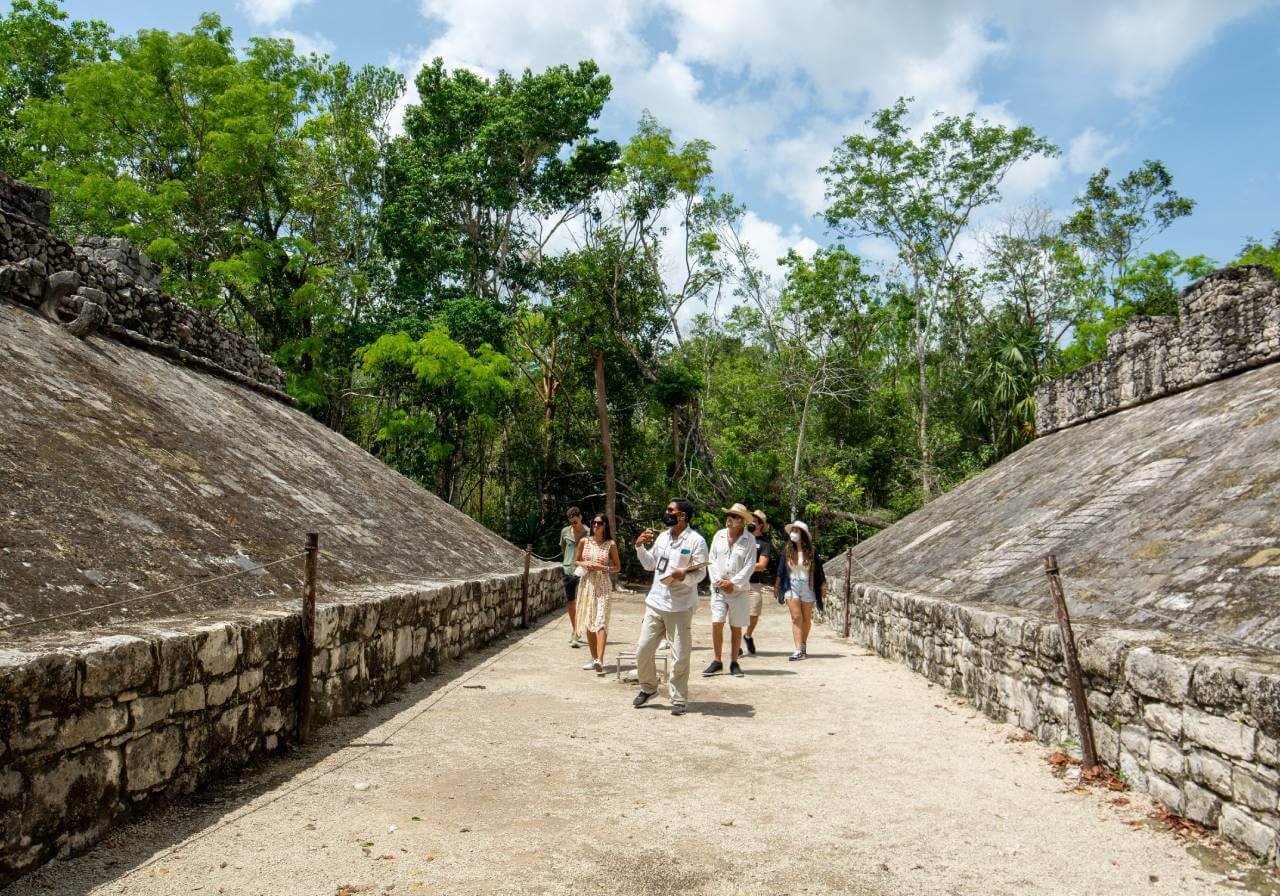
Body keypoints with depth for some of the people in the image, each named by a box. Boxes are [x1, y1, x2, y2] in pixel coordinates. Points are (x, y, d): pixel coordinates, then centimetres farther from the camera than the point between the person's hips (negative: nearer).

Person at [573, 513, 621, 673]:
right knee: (588, 623, 9)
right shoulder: (584, 542, 5)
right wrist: (583, 564, -7)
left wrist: (602, 568, -13)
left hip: (603, 586, -4)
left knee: (601, 621, -16)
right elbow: (575, 561, 14)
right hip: (586, 584, 4)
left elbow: (617, 567, 3)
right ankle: (594, 659, 20)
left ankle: (600, 660, -26)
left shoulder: (610, 544, -2)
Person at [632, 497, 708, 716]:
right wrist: (640, 547, 3)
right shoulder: (662, 537, 9)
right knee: (643, 650, 9)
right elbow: (650, 564, 18)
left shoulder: (696, 541, -10)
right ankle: (648, 688, 31)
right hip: (655, 603, 6)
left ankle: (678, 700, 16)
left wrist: (684, 575, -30)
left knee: (680, 657, 2)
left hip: (680, 607, -6)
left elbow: (701, 573, -11)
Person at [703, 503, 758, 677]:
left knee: (736, 628, 5)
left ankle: (734, 663, 16)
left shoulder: (749, 540, -3)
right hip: (718, 589, 2)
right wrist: (718, 581, -6)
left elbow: (749, 566, -7)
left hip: (739, 590, -2)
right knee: (716, 624, -5)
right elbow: (711, 560, 5)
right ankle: (717, 661, 6)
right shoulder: (719, 536, 6)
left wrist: (733, 583, -13)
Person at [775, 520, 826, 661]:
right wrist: (777, 586, 9)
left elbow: (818, 570, 3)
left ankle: (803, 646, 26)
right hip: (791, 586, 0)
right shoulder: (787, 551, 4)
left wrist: (823, 586, 1)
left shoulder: (811, 552, 0)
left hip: (807, 587, 0)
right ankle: (798, 650, -13)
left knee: (806, 618, 9)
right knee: (796, 617, -9)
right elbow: (780, 571, 9)